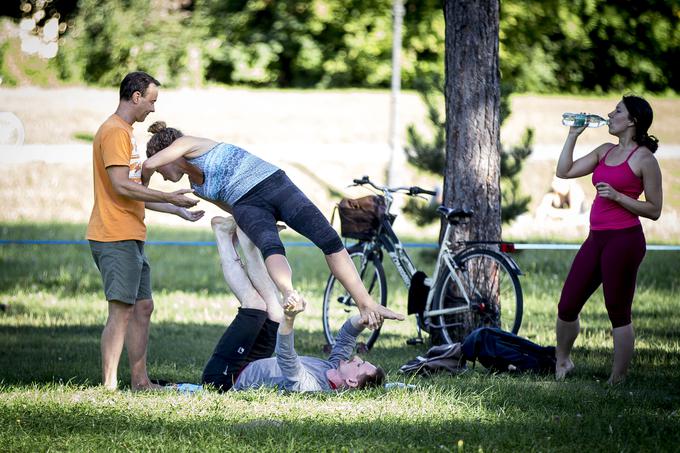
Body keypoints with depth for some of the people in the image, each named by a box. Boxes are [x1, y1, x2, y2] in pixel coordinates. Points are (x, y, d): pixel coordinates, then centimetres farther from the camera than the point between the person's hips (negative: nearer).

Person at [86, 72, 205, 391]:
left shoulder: (125, 132, 22)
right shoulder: (115, 131, -12)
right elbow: (121, 185, -20)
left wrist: (177, 211, 25)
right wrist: (169, 197, -12)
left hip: (129, 238, 11)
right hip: (116, 238, -11)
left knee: (143, 307, 11)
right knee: (122, 311, -12)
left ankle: (140, 382, 15)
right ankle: (109, 386, -13)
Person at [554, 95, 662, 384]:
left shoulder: (644, 158, -6)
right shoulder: (606, 151, 15)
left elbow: (654, 210, -6)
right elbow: (564, 171, 14)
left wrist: (617, 196, -16)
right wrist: (573, 135, 11)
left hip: (624, 239, -7)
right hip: (596, 238, 7)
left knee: (618, 313, -1)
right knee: (567, 306, 8)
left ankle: (617, 381, 7)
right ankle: (562, 361, 29)